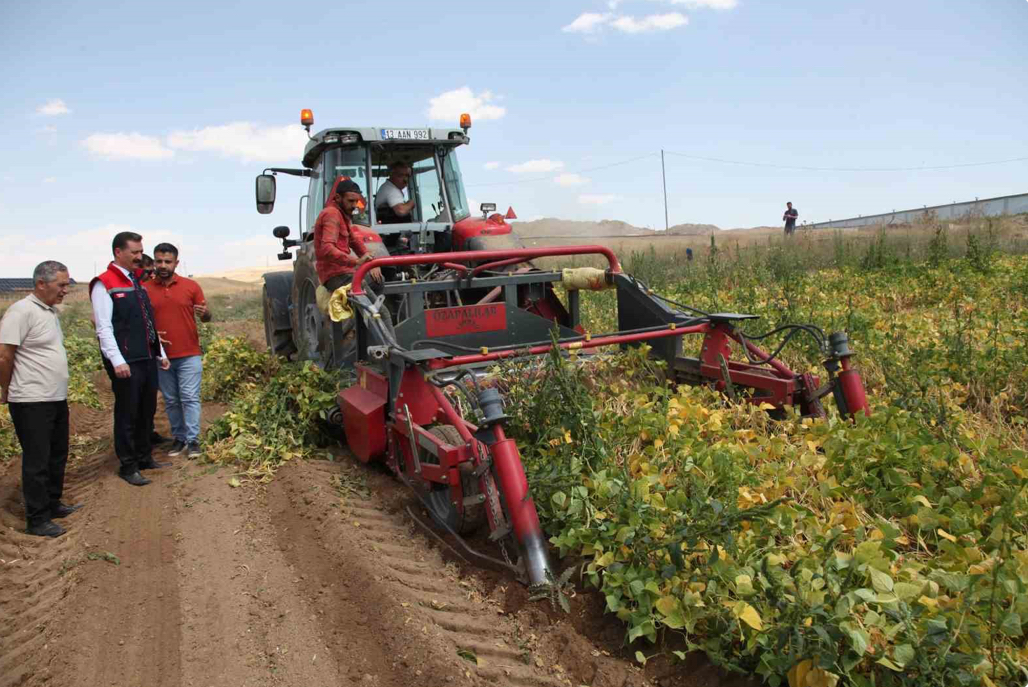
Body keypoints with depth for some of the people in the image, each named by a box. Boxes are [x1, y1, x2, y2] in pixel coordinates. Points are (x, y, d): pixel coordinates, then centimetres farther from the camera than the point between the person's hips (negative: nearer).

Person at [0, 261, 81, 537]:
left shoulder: (50, 311, 11)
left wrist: (59, 390, 15)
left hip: (57, 399, 9)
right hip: (32, 403, -9)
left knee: (57, 456, 18)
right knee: (37, 461, 0)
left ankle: (52, 504, 33)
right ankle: (37, 520, 11)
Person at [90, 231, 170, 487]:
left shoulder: (138, 282, 16)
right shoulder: (104, 284, -8)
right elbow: (104, 328, -14)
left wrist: (160, 353, 19)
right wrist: (117, 361, -20)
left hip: (148, 360, 7)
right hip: (126, 363, -7)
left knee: (147, 412, 14)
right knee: (127, 414, 2)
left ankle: (144, 457, 27)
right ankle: (128, 466, 13)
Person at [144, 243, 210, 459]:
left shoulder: (191, 286, 0)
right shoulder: (145, 289, 2)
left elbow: (206, 317, 5)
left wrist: (205, 314, -18)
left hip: (189, 355, -2)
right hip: (161, 356, 2)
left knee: (190, 398, -2)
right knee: (171, 401, 10)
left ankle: (193, 440, 3)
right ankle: (179, 437, 21)